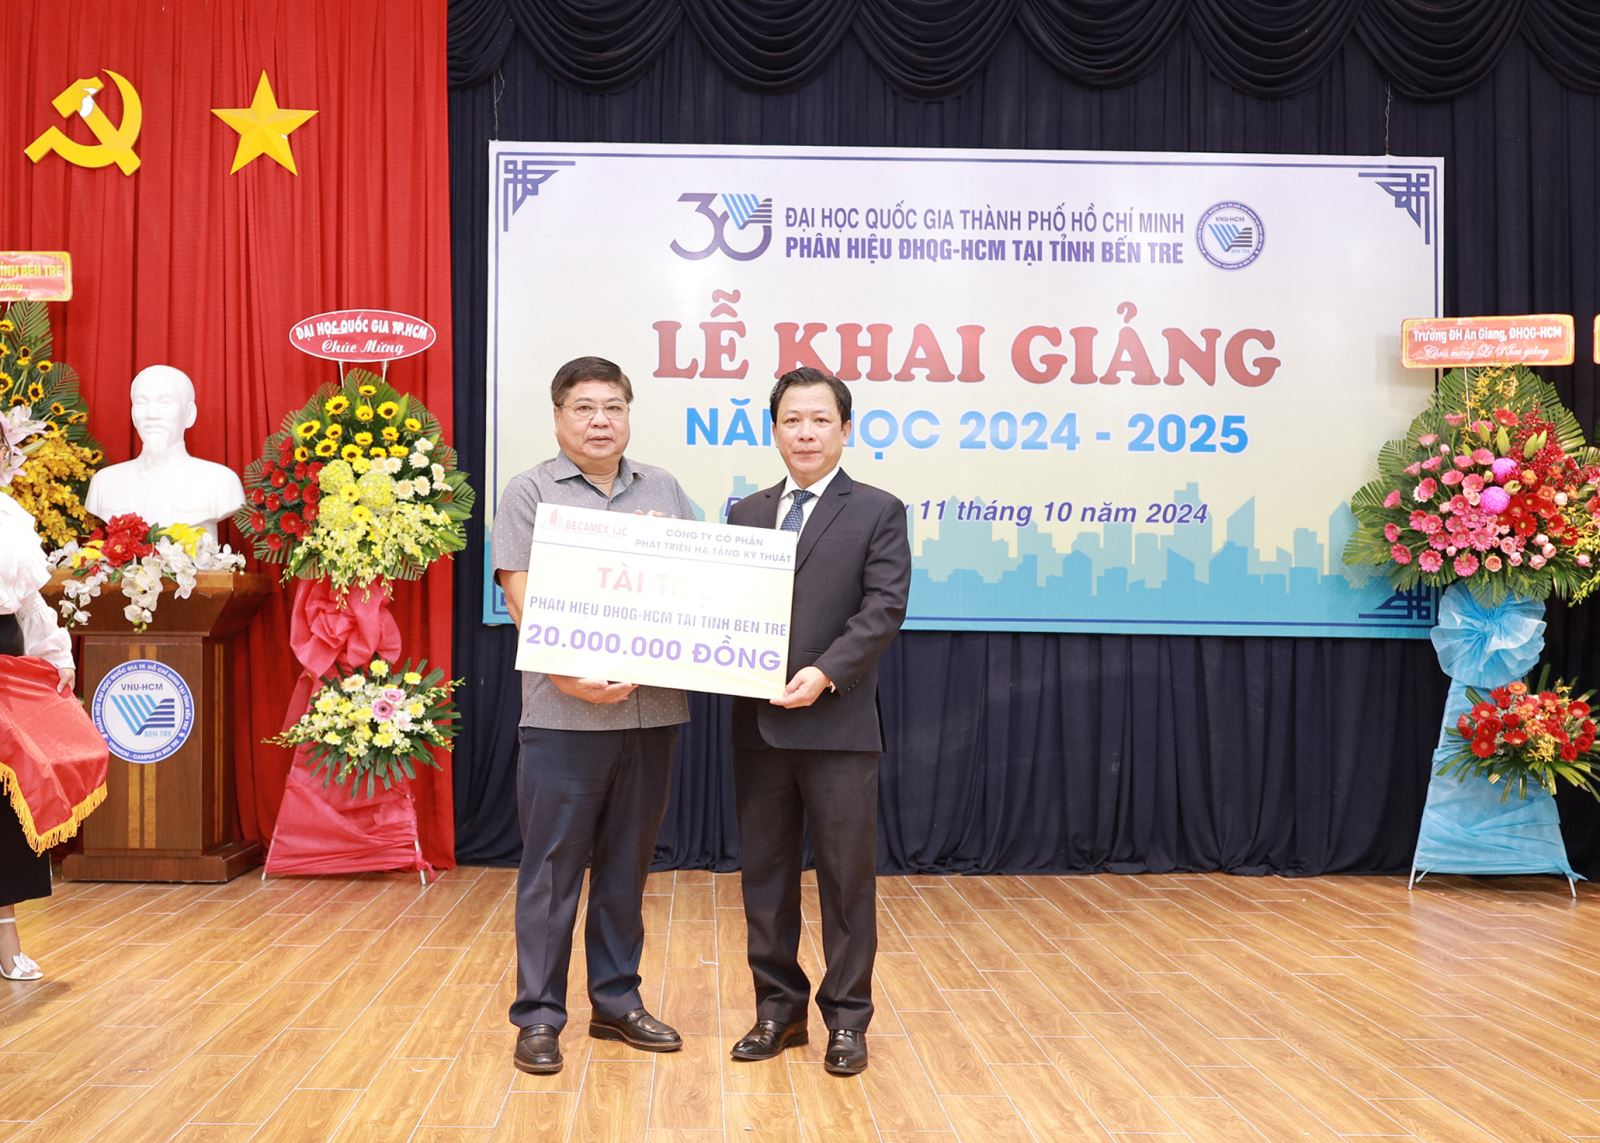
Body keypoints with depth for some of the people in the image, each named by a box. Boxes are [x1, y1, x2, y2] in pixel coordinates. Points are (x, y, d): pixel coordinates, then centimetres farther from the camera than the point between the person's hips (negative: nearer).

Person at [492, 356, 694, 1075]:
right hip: (564, 713, -4)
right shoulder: (531, 492, 1)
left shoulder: (663, 492, 13)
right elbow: (521, 596, -7)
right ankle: (539, 1015, 13)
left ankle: (616, 1002, 25)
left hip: (651, 710, 4)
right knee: (552, 867, 2)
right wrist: (570, 675, -18)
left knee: (627, 863, 13)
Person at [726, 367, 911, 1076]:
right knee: (764, 872, 11)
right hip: (757, 722, 4)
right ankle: (778, 1007, 24)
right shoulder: (745, 514, 13)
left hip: (838, 722, -4)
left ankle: (846, 1018, 16)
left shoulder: (877, 512, 1)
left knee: (847, 876, 4)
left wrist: (826, 673, -20)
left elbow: (884, 607, -9)